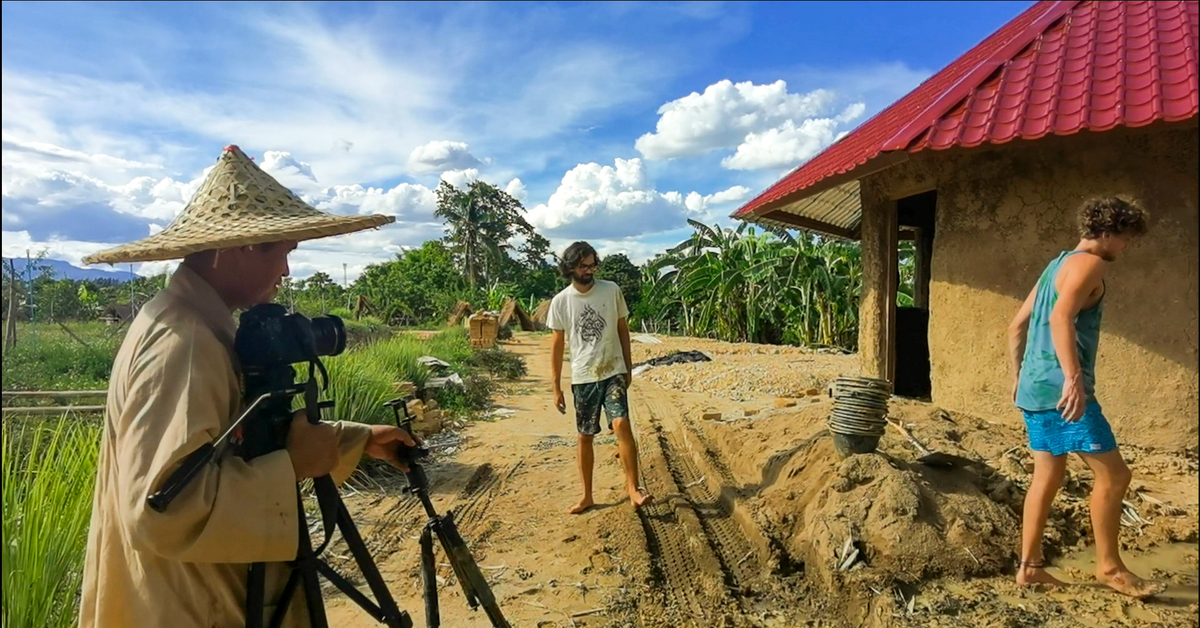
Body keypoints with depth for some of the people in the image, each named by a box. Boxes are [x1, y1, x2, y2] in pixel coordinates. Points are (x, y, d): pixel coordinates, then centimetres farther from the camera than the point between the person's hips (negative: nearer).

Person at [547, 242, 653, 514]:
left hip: (613, 373, -1)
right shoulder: (560, 302, -4)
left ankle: (633, 488, -8)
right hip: (582, 378, 1)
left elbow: (623, 329, 7)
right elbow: (557, 346, 1)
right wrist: (556, 388, 0)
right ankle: (587, 496, 22)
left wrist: (629, 368, 7)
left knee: (621, 424, -18)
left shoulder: (611, 290, -3)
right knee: (585, 437, 8)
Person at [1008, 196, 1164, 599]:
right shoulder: (1089, 264, -7)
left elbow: (1017, 326, 23)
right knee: (1113, 474, 2)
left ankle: (1029, 567, 16)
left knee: (1047, 477, 12)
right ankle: (1109, 566, 13)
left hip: (1035, 389, 9)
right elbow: (1061, 317, -25)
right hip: (1062, 390, -9)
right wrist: (1074, 378, -31)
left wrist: (1018, 377, 27)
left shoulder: (1056, 265, 21)